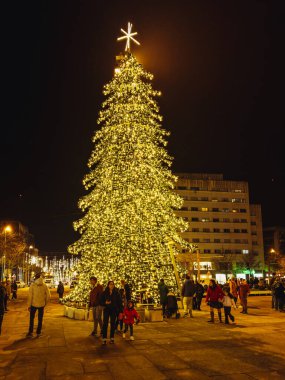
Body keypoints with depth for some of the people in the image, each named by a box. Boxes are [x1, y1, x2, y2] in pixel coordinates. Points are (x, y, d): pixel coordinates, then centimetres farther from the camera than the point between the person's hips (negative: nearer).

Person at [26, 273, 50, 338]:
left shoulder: (32, 285, -11)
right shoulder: (44, 285, -4)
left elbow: (30, 296, -11)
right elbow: (48, 295, -2)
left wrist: (29, 305, -4)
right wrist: (45, 303, 12)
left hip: (34, 304, -2)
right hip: (41, 304, 2)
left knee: (31, 318, 13)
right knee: (40, 319, 13)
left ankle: (30, 332, 13)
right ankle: (38, 332, 17)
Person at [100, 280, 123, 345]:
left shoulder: (116, 293, 2)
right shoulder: (104, 293, 1)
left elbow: (119, 302, 1)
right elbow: (101, 302, 3)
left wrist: (120, 311, -5)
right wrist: (105, 303, -17)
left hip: (114, 310, 1)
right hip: (106, 310, -1)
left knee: (112, 324, 4)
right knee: (105, 324, -8)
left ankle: (112, 338, 13)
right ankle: (104, 339, -5)